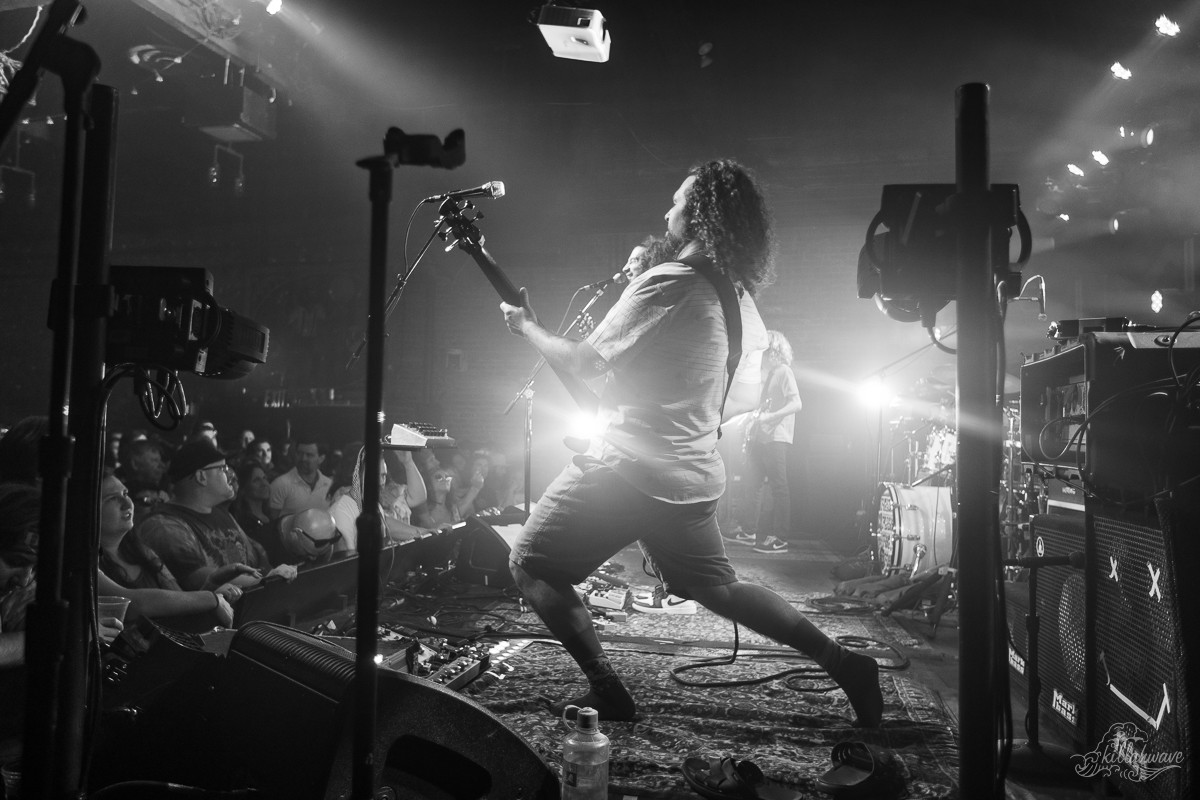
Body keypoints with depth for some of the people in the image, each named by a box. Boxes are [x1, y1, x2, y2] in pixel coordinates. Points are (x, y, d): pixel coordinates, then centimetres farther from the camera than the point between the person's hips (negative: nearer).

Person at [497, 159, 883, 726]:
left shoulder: (665, 282, -17)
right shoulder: (737, 294, 7)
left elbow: (583, 363, -14)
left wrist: (525, 326, 3)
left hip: (628, 467, -8)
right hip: (692, 476, 8)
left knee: (530, 567, 5)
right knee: (717, 588, 23)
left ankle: (606, 692, 5)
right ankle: (842, 663, 19)